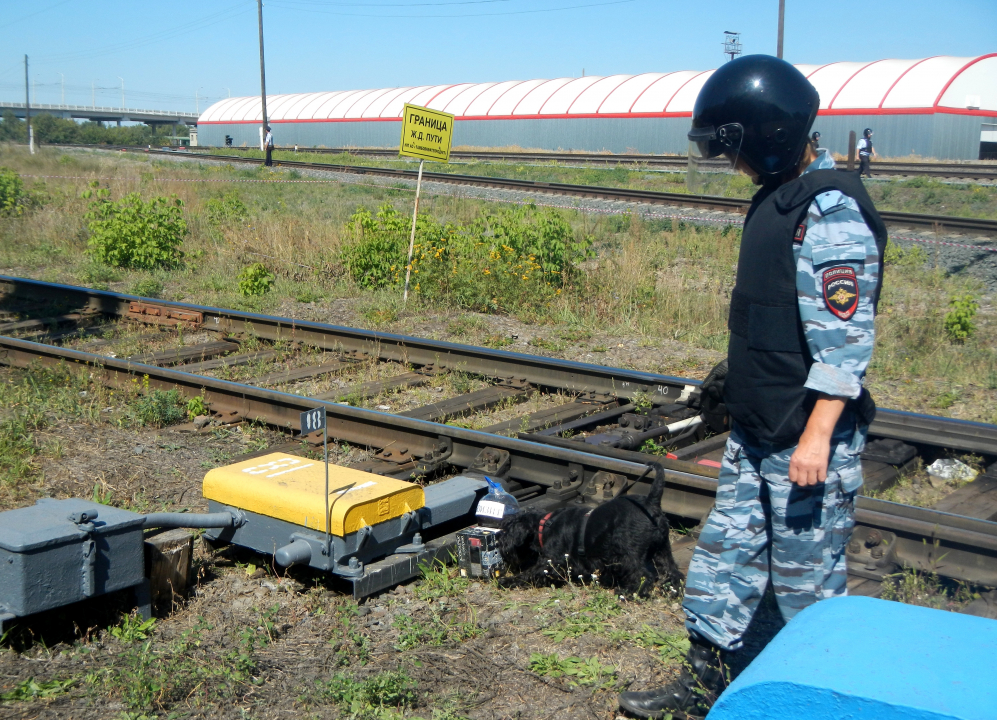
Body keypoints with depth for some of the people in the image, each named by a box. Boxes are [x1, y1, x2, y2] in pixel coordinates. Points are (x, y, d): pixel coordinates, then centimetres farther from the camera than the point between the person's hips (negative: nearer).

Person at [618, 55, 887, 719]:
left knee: (807, 575, 4)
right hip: (755, 428, 9)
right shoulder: (779, 197, 11)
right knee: (726, 553, 16)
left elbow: (845, 337, -23)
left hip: (809, 438, -9)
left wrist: (817, 437, -24)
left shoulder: (832, 210, -19)